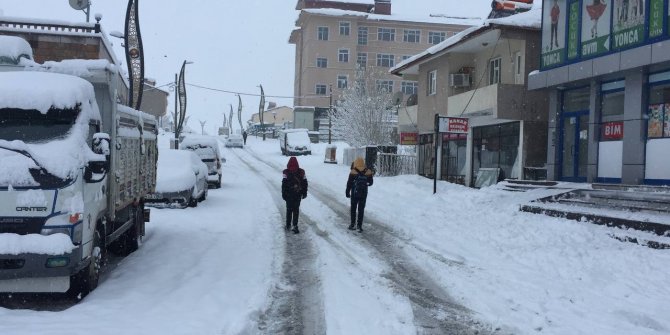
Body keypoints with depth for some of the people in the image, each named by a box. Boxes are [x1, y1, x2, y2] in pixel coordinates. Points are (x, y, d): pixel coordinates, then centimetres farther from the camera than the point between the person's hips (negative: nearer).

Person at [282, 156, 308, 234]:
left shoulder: (286, 173, -13)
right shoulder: (301, 172, -3)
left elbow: (284, 184, -13)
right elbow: (305, 183, 1)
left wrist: (283, 194, -5)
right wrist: (304, 193, 11)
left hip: (289, 195, -2)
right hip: (298, 195, 2)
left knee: (289, 209, 14)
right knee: (296, 210, 10)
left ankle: (288, 225, 18)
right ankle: (295, 226, 4)